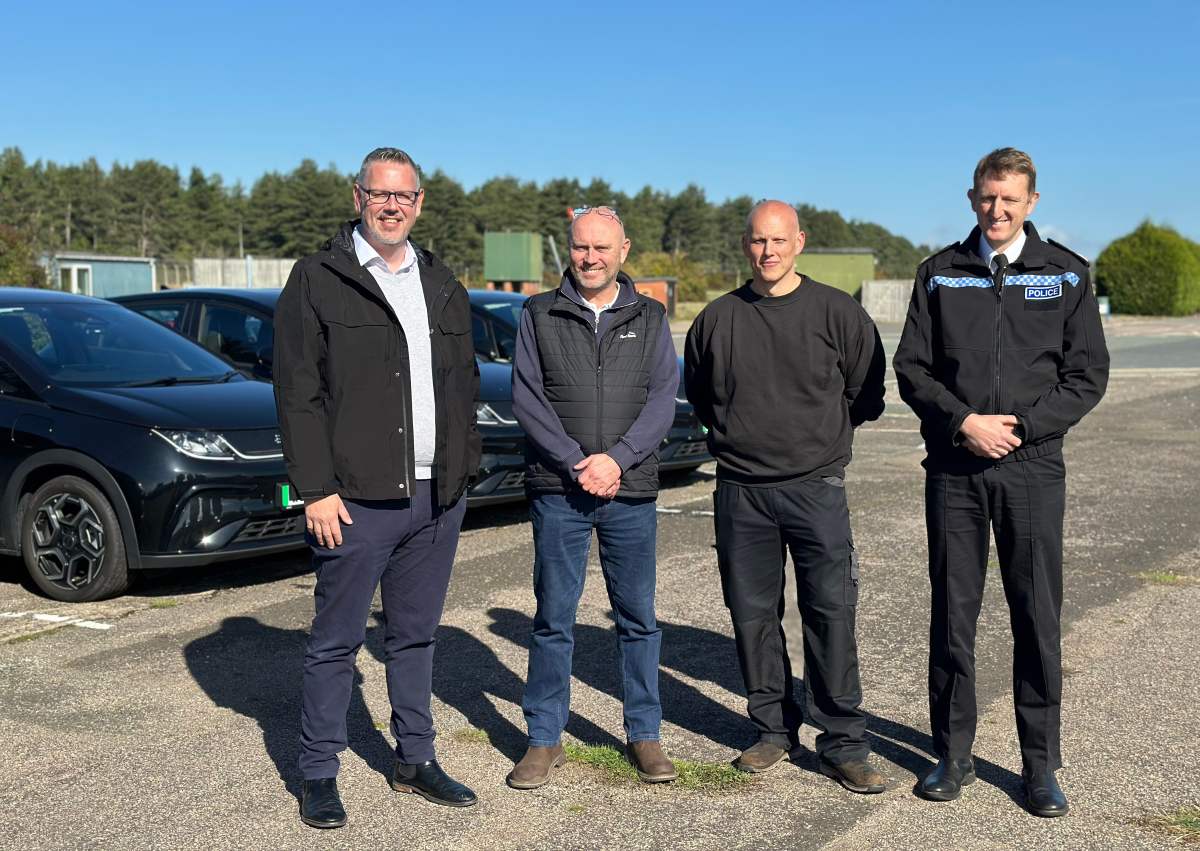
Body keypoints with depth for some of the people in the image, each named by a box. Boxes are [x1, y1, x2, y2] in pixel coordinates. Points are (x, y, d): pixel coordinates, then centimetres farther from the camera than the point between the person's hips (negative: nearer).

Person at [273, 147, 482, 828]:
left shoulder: (443, 286, 14)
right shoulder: (318, 280, -2)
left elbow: (467, 383, 19)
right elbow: (298, 393, -7)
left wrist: (463, 467, 10)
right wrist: (317, 489, -12)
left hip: (438, 495, 5)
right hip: (357, 498, -5)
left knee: (416, 636, 15)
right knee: (337, 642, 4)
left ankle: (416, 761, 27)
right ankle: (319, 776, 16)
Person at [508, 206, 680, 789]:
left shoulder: (650, 319, 9)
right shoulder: (539, 315, 5)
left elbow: (663, 398, 0)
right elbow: (526, 397, -2)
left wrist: (616, 459, -14)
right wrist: (575, 464, -13)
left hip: (631, 492, 1)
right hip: (557, 490, -1)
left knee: (638, 618, 8)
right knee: (553, 617, 4)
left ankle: (644, 735, 21)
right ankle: (544, 740, 15)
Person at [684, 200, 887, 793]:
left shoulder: (837, 312, 0)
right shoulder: (717, 318, 7)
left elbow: (867, 395, 7)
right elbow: (697, 394, 21)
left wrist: (818, 435, 6)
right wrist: (736, 434, 12)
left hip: (816, 488, -2)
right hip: (739, 491, 3)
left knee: (831, 613, -4)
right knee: (753, 615, 7)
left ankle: (843, 744, 6)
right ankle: (773, 730, 22)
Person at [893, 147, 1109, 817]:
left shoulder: (1066, 273, 5)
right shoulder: (941, 273, 8)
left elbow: (1088, 374, 1)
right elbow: (911, 368, 4)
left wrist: (1019, 426, -11)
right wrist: (966, 422, -11)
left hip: (1033, 466, -1)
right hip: (953, 466, 1)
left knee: (1038, 616, 3)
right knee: (953, 613, 6)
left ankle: (1041, 766, 15)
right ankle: (954, 755, 18)